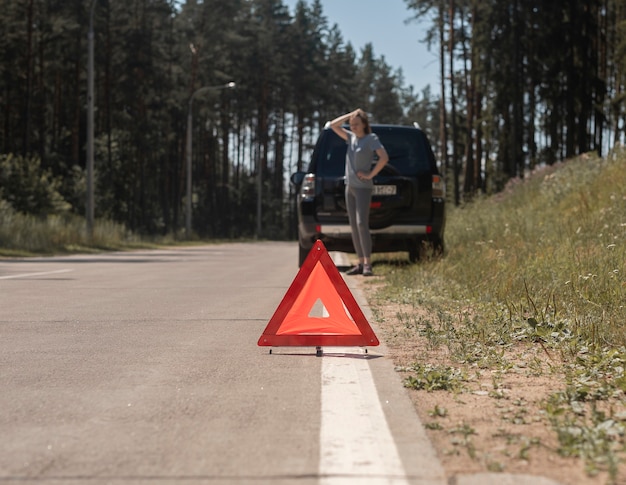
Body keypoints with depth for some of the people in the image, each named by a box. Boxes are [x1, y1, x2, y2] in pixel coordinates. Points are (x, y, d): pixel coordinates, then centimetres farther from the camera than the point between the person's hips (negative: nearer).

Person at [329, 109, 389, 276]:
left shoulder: (371, 138, -7)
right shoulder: (351, 137, 13)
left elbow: (384, 157, -18)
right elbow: (333, 125, 16)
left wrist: (370, 174, -16)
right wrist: (350, 115, 8)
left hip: (363, 187, -8)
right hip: (350, 186, 8)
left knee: (361, 224, -16)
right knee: (354, 226, 5)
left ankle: (368, 264, -17)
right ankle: (361, 263, 8)